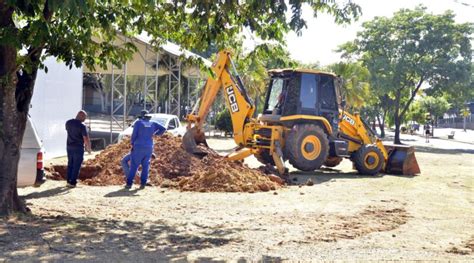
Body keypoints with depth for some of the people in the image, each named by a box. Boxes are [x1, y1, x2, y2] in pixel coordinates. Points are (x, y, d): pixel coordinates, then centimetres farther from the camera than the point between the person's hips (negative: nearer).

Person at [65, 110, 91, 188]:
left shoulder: (68, 122, 2)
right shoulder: (82, 126, -18)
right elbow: (86, 139, -18)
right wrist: (88, 148, -4)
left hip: (69, 147, 6)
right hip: (78, 147, -6)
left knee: (70, 164, 16)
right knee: (76, 166, 2)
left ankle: (69, 181, 19)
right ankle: (72, 182, 4)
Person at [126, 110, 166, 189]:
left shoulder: (138, 122, -2)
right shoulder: (153, 123, 8)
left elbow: (134, 134, -5)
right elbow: (163, 129, 3)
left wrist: (132, 143, 10)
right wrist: (155, 134, 16)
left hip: (138, 147, -3)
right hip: (149, 148, 3)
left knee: (134, 166, 0)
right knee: (145, 166, 10)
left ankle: (129, 183, -1)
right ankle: (143, 183, 6)